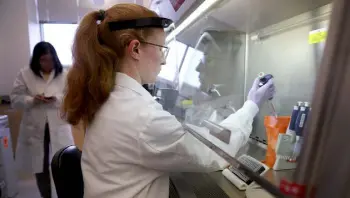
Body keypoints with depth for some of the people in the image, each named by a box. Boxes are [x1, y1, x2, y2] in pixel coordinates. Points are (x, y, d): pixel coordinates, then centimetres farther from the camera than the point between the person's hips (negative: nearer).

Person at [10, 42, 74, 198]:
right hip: (35, 129, 2)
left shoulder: (64, 75, -1)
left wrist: (57, 99, -21)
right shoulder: (25, 74, 2)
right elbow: (15, 99, 2)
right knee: (40, 168, 15)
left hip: (58, 128, -1)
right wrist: (32, 100, -17)